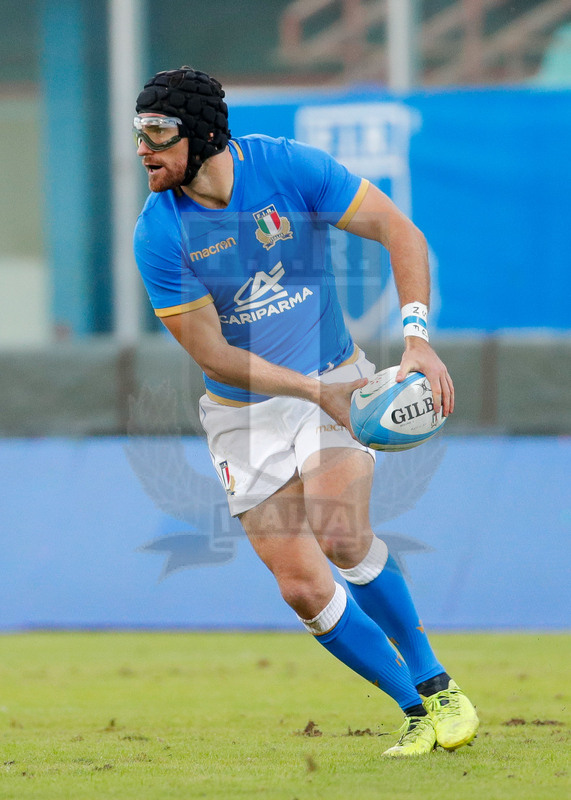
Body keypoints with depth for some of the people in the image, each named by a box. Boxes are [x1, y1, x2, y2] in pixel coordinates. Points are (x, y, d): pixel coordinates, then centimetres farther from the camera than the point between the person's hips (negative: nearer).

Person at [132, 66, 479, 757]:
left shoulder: (287, 167, -15)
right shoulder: (159, 234, -13)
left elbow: (399, 233, -12)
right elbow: (212, 355, -13)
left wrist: (417, 341, -25)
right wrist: (317, 392, -23)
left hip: (334, 379, -1)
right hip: (243, 410, 1)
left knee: (339, 534, -25)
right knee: (301, 585, -8)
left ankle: (436, 684, -8)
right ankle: (417, 709, 7)